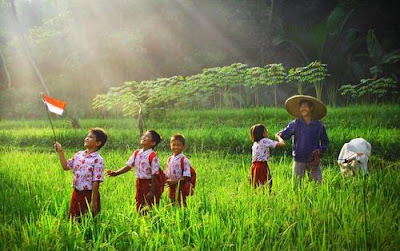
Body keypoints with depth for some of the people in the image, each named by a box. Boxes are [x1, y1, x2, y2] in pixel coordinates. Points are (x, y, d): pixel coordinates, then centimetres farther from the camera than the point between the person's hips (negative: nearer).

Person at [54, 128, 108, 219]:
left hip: (88, 195, -7)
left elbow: (96, 182, -17)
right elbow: (66, 166, 19)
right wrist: (60, 152, 10)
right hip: (76, 193, 7)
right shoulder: (79, 155, 7)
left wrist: (94, 202, -18)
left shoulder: (98, 160, -15)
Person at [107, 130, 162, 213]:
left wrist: (152, 192, -17)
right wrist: (116, 173, -6)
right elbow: (128, 166, 8)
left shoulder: (152, 156, -16)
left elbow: (154, 175, -16)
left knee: (149, 210, 1)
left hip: (149, 184, -7)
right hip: (139, 183, 7)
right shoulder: (136, 153, 4)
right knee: (139, 208, 13)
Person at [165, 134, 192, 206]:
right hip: (171, 188, 6)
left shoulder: (184, 160, -10)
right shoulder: (169, 159, 9)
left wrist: (175, 181, -21)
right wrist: (167, 180, -4)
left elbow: (186, 177, -14)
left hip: (181, 188, -6)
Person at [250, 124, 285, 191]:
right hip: (262, 166, -8)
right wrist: (278, 137, 6)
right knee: (267, 186, -8)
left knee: (256, 187, 8)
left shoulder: (255, 143, 16)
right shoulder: (265, 141, -7)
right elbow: (282, 144, -12)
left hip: (254, 166, 8)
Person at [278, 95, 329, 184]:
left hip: (313, 160, 0)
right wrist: (280, 135, -29)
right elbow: (285, 133, -7)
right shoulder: (295, 123, 1)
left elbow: (325, 142, 12)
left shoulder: (319, 126, 1)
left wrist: (320, 150, -5)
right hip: (299, 160, 0)